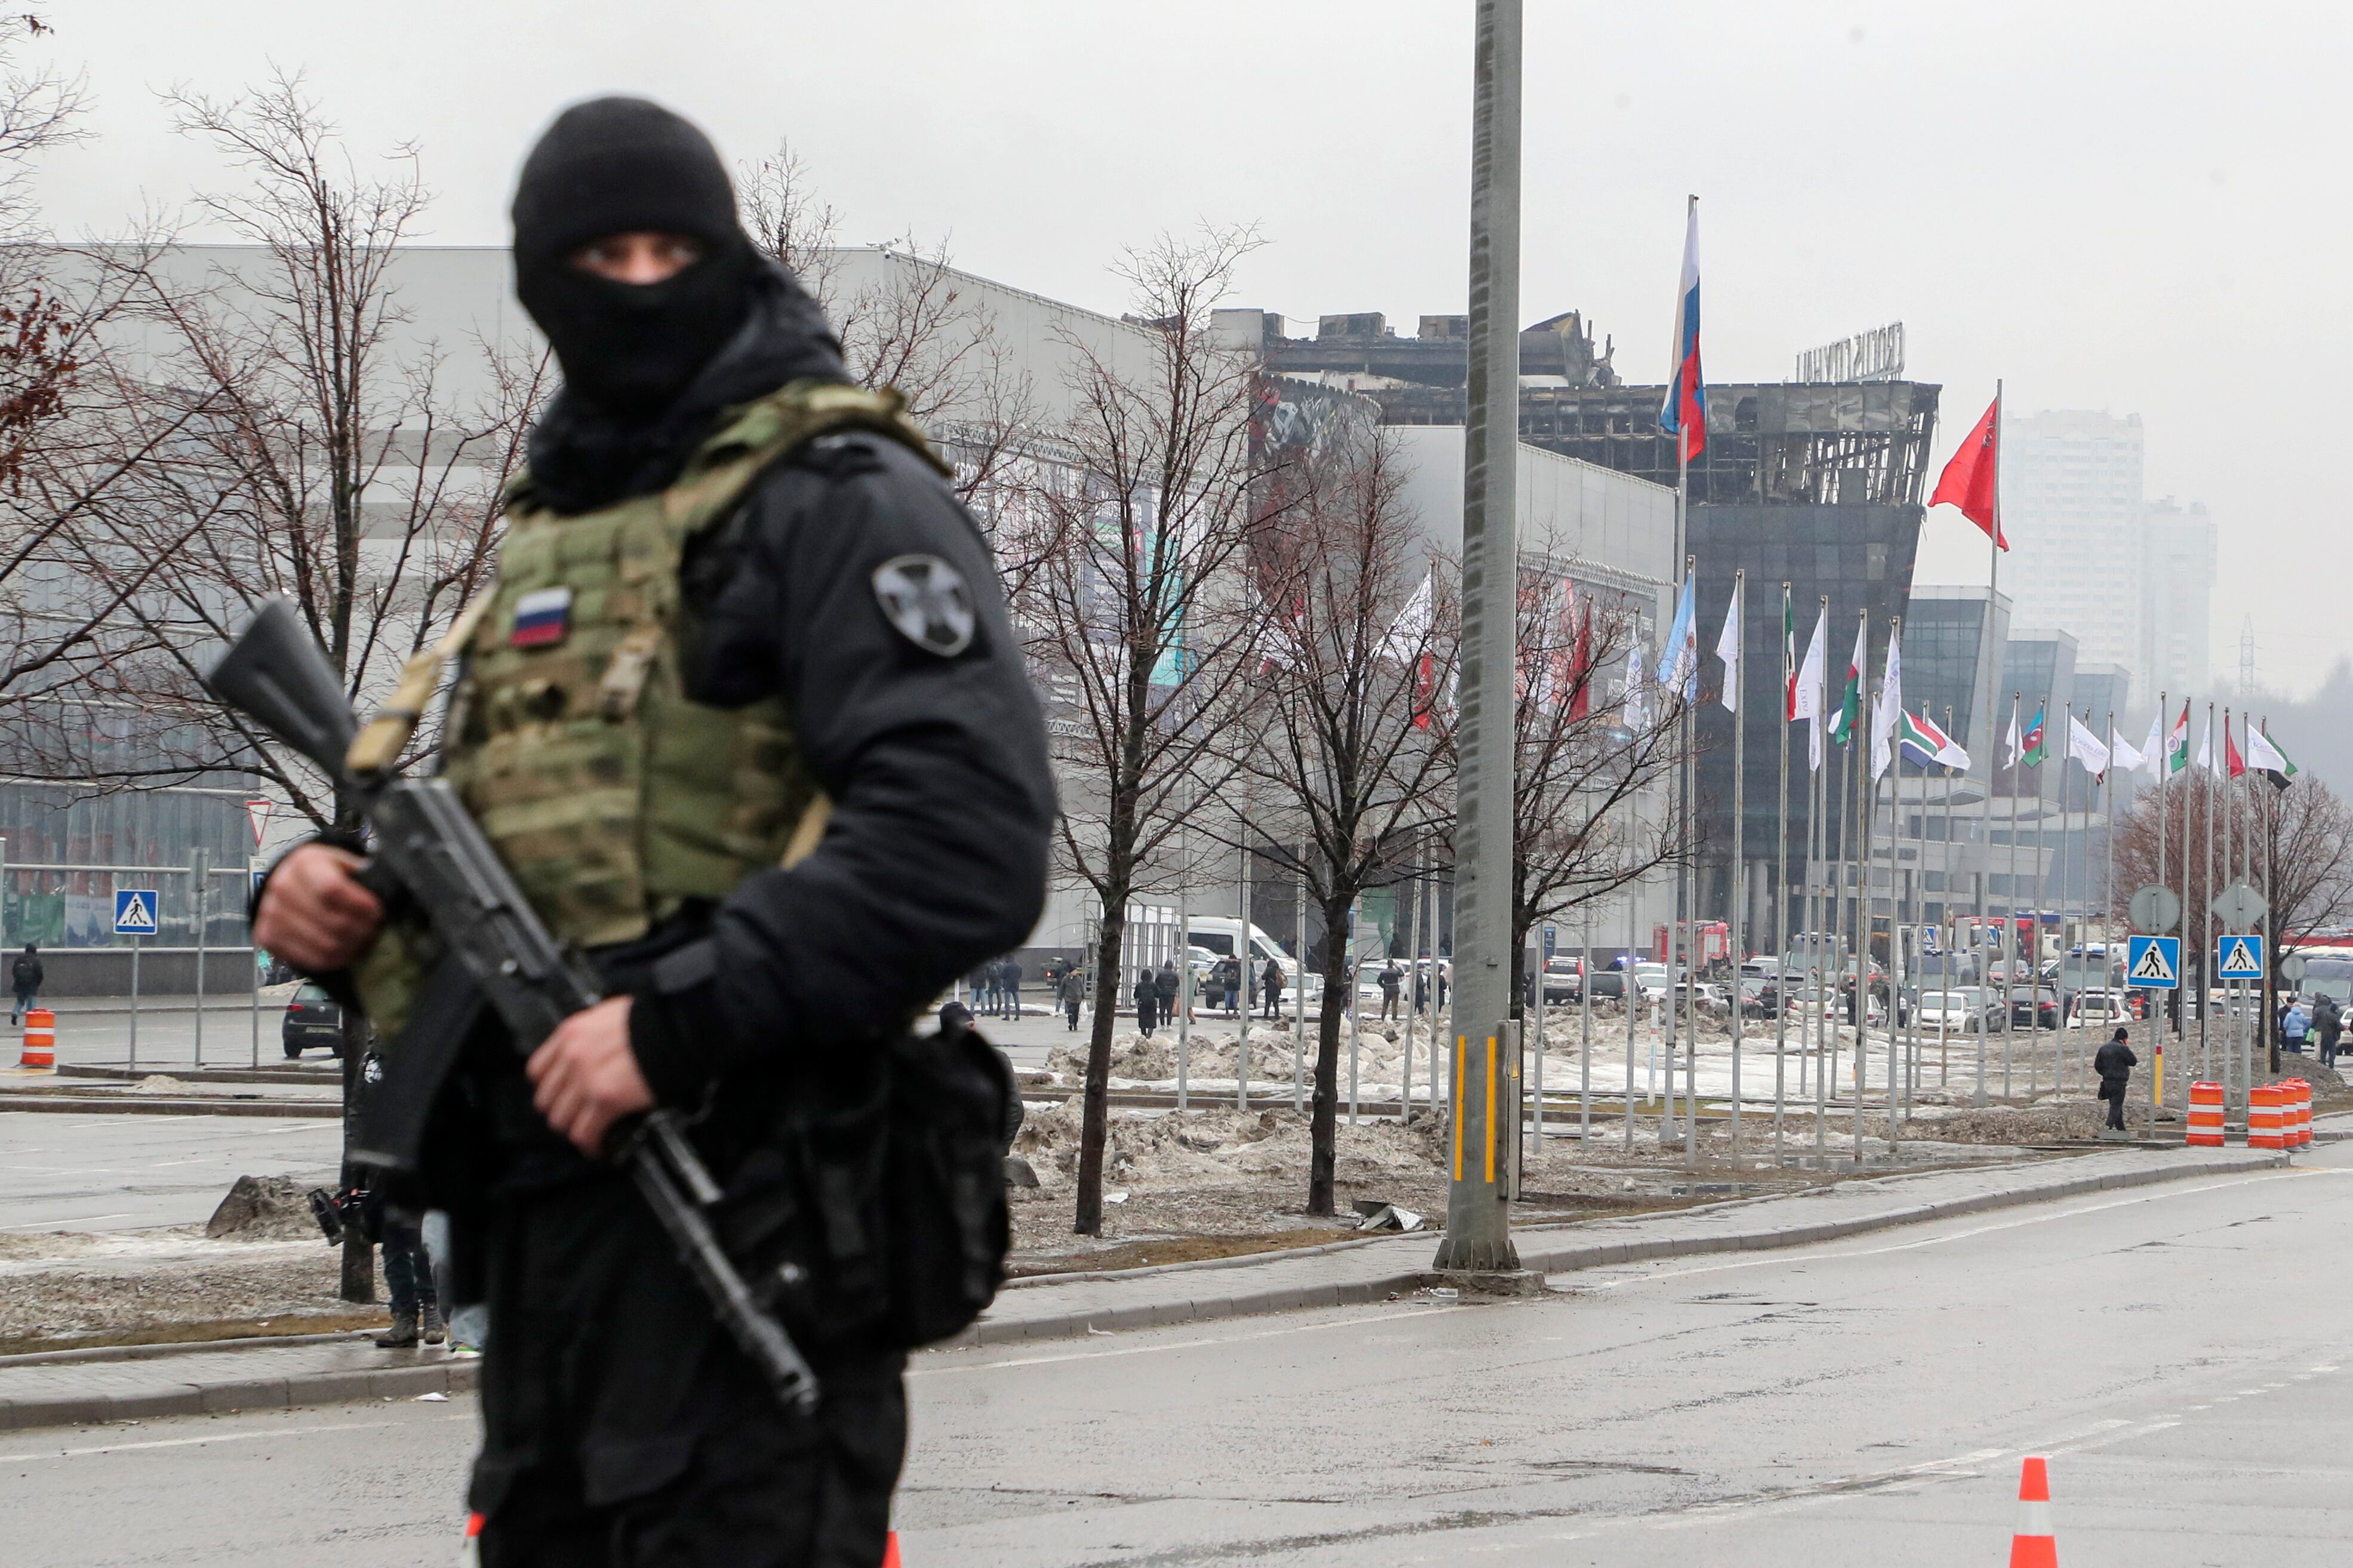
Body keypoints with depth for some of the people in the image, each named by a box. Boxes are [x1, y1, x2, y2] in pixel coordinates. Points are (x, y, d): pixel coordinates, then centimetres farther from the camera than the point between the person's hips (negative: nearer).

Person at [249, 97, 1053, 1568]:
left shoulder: (834, 499, -6)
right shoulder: (549, 536, 21)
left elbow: (970, 835, -19)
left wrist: (682, 1019, -23)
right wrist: (340, 901, 7)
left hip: (747, 1213, -9)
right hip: (546, 1219, 9)